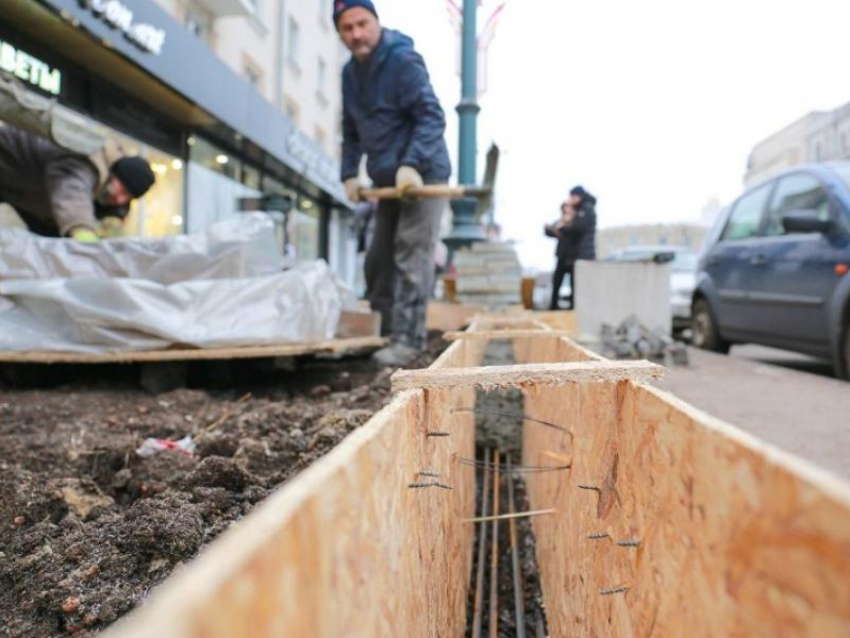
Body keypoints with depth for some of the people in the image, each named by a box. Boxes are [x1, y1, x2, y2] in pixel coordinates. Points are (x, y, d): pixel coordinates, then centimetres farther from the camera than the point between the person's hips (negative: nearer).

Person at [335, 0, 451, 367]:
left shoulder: (403, 60, -13)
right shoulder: (350, 72, 11)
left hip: (422, 175, -8)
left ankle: (407, 339, -9)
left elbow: (432, 117, -20)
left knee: (412, 257, -12)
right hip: (387, 179, 8)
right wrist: (349, 174, 8)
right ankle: (384, 330, 23)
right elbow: (351, 131, 19)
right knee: (379, 260, 11)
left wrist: (412, 164, -30)